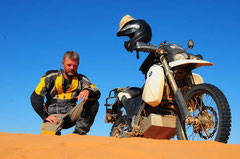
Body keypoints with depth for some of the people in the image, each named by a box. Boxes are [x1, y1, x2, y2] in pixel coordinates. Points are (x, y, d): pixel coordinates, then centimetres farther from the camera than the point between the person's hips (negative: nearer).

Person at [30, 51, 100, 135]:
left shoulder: (81, 79, 6)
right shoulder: (52, 76, 0)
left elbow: (97, 93, -5)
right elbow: (35, 97, -5)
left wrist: (87, 91, -29)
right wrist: (45, 116, -15)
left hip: (70, 116, 2)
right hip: (53, 116, -2)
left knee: (93, 103, -19)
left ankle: (79, 132, -18)